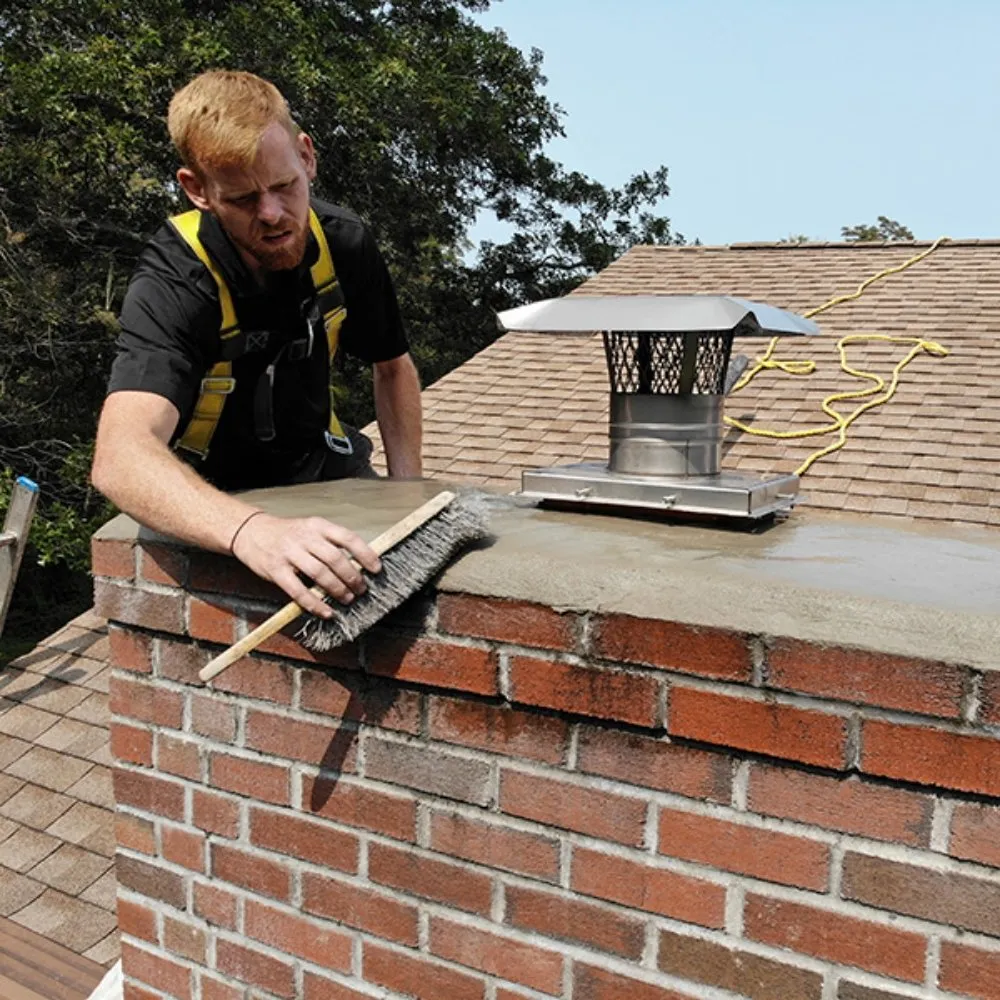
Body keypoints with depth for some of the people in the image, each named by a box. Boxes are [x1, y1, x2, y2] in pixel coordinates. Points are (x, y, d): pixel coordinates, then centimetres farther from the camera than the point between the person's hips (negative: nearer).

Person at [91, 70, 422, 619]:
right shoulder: (172, 283, -30)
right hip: (208, 493, -3)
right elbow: (120, 455, -48)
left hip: (317, 462, 4)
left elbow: (393, 367, 5)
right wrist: (250, 530, -67)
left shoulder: (345, 243, -14)